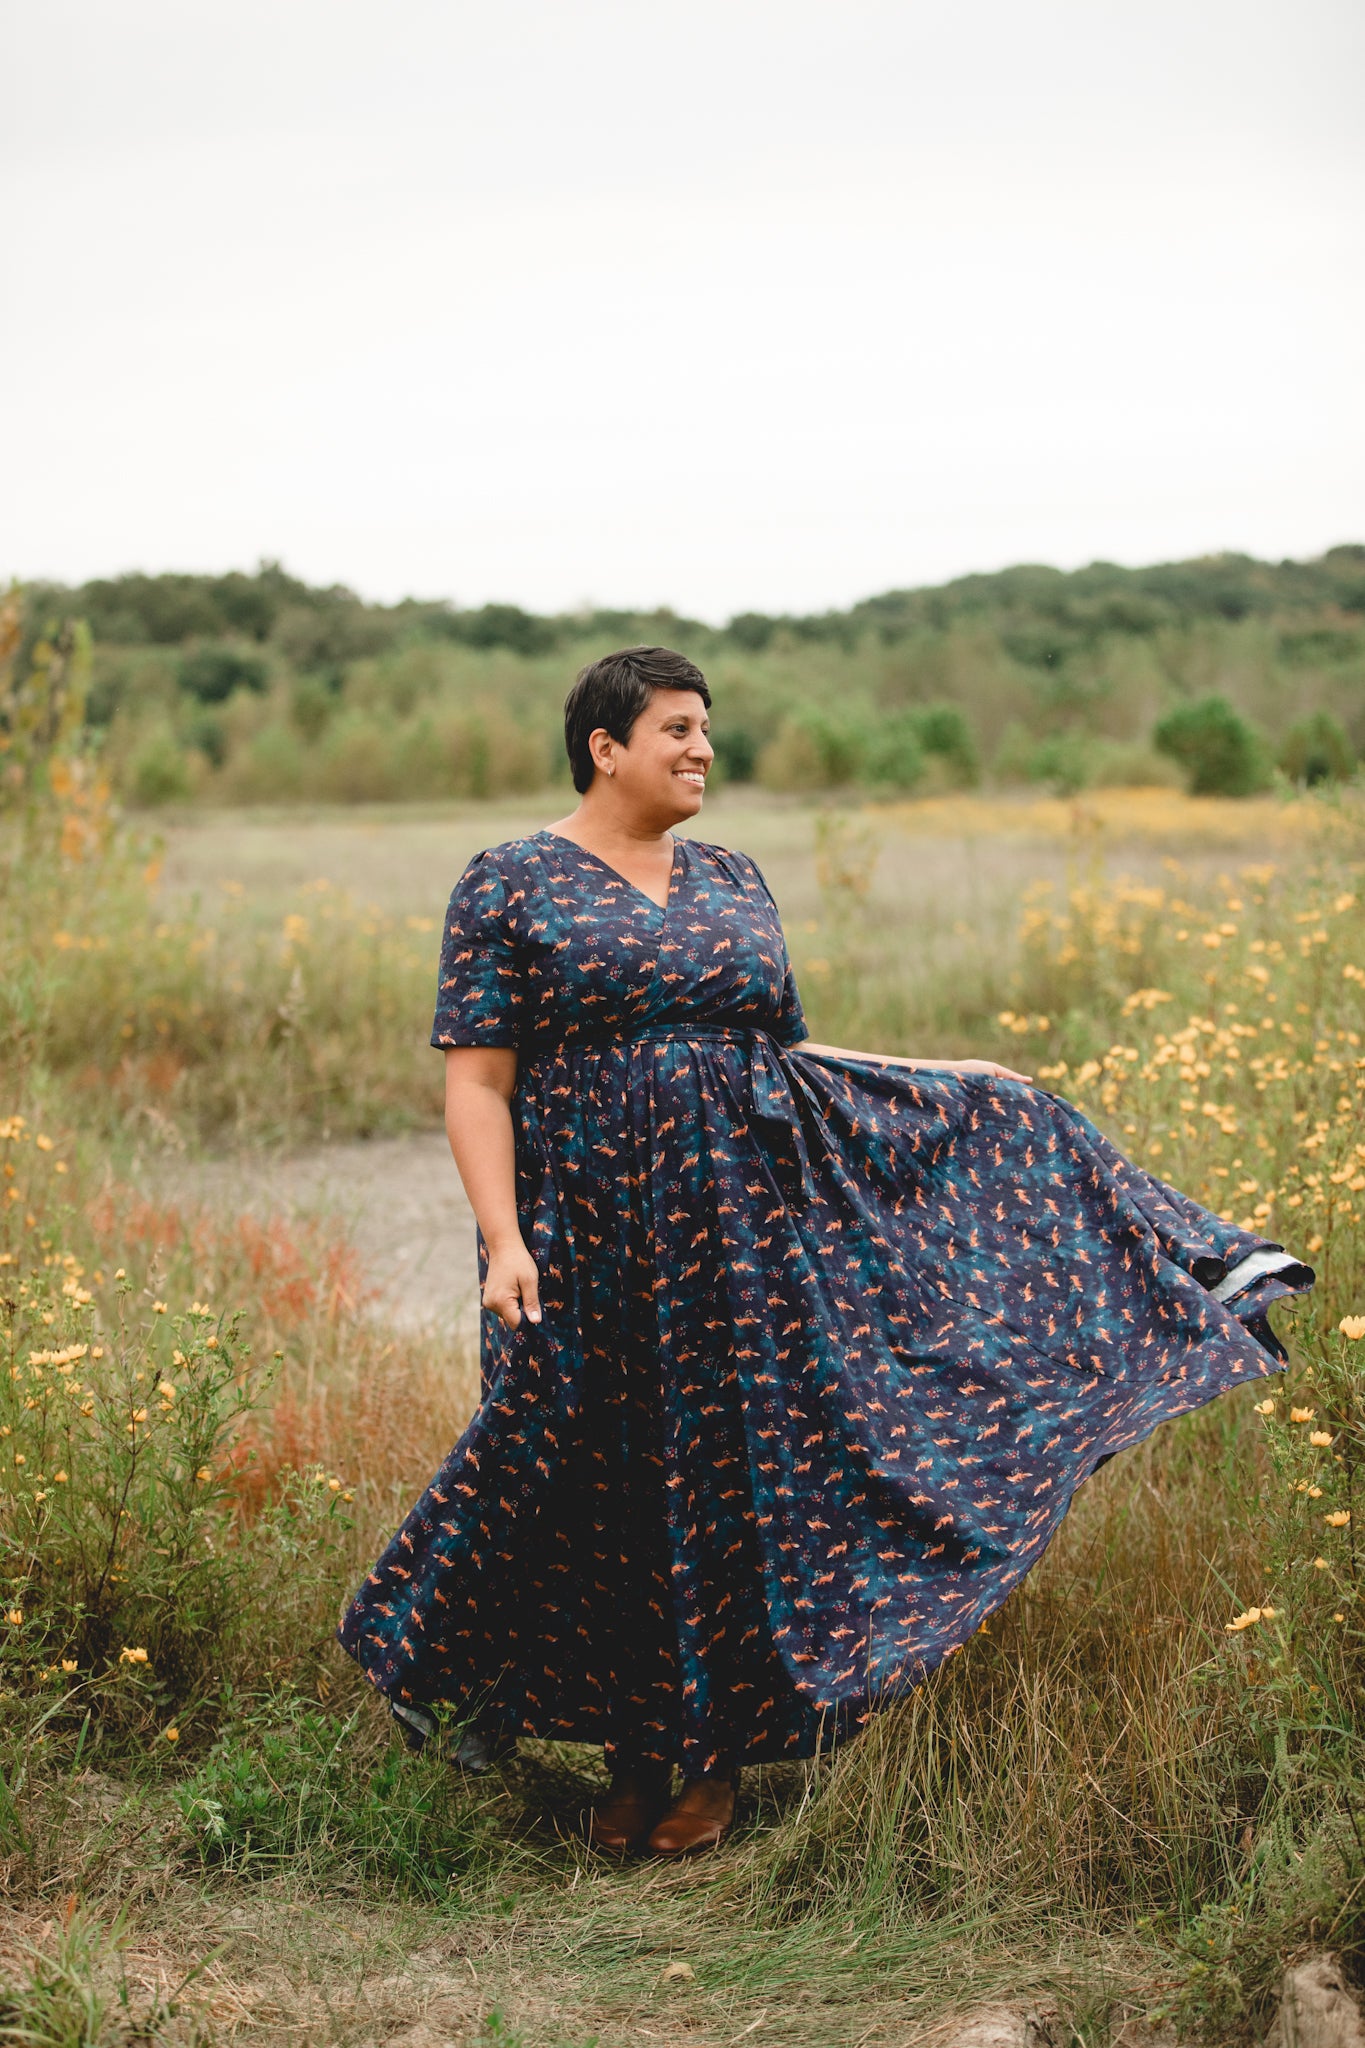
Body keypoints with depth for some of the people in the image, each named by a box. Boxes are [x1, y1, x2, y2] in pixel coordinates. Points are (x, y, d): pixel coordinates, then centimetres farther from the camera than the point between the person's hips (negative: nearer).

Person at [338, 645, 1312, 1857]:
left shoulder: (732, 883, 13)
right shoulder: (511, 887, -3)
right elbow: (476, 1084, -7)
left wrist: (952, 1084, 16)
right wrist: (503, 1242, -18)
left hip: (741, 1236, 4)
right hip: (589, 1246, -4)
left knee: (733, 1486, 6)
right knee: (605, 1498, 3)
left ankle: (718, 1758, 19)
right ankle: (632, 1758, 20)